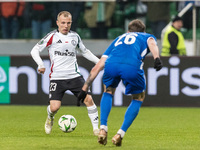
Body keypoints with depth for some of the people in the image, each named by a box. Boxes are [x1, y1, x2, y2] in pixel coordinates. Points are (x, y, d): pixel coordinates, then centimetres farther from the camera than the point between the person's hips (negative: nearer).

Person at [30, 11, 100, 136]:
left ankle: (96, 128, -1)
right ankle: (50, 119, 25)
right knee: (54, 107, -12)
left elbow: (84, 51, 27)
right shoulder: (52, 36, -2)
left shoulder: (75, 36, 10)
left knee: (88, 99, -13)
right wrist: (41, 64, -17)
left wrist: (99, 62, 19)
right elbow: (35, 50, 0)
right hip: (57, 77, -3)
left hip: (74, 76, 3)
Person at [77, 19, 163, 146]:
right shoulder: (147, 36, 36)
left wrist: (85, 88, 38)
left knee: (108, 92, 34)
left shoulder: (118, 39, 42)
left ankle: (103, 129, 19)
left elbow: (97, 67, 36)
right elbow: (152, 43, 7)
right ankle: (120, 134, 14)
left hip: (111, 64, 3)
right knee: (138, 98, 24)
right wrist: (157, 58, -12)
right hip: (132, 66, -3)